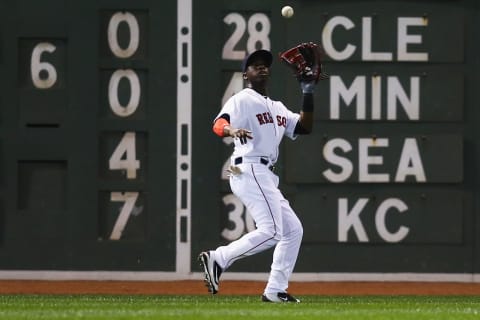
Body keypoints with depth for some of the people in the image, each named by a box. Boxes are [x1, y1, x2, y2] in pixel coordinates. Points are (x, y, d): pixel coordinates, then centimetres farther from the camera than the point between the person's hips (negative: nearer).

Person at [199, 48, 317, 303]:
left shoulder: (277, 108, 24)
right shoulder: (241, 100, -4)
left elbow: (305, 127, 20)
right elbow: (219, 123, -21)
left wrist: (308, 95, 11)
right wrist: (233, 131, -45)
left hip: (266, 177, 10)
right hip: (249, 171, -10)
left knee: (293, 229, 8)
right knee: (271, 231, -20)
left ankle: (275, 291, 8)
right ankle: (218, 258, -14)